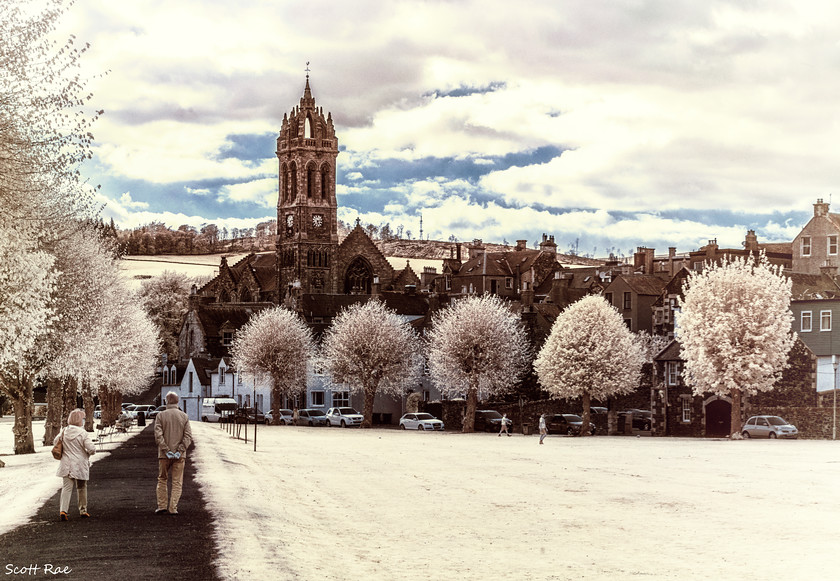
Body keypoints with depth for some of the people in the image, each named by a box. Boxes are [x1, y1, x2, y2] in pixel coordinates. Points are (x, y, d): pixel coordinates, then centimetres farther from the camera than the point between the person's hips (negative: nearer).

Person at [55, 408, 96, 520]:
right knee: (82, 488, 14)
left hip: (66, 465, 3)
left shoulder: (64, 432, 0)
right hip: (80, 464, -3)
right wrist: (89, 453, 5)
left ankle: (63, 510, -16)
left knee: (66, 487, 1)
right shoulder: (83, 434, -15)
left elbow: (55, 442, 16)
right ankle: (83, 510, 24)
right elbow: (91, 449, -19)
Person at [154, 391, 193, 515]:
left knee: (162, 480, 14)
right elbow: (188, 436, -8)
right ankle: (173, 508, -1)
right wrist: (180, 450, -11)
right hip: (179, 455, 0)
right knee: (177, 482, 5)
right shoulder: (184, 416, 1)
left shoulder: (161, 415, -2)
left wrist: (166, 450, -13)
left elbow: (158, 435, -12)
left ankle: (162, 506, 9)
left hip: (164, 454, 0)